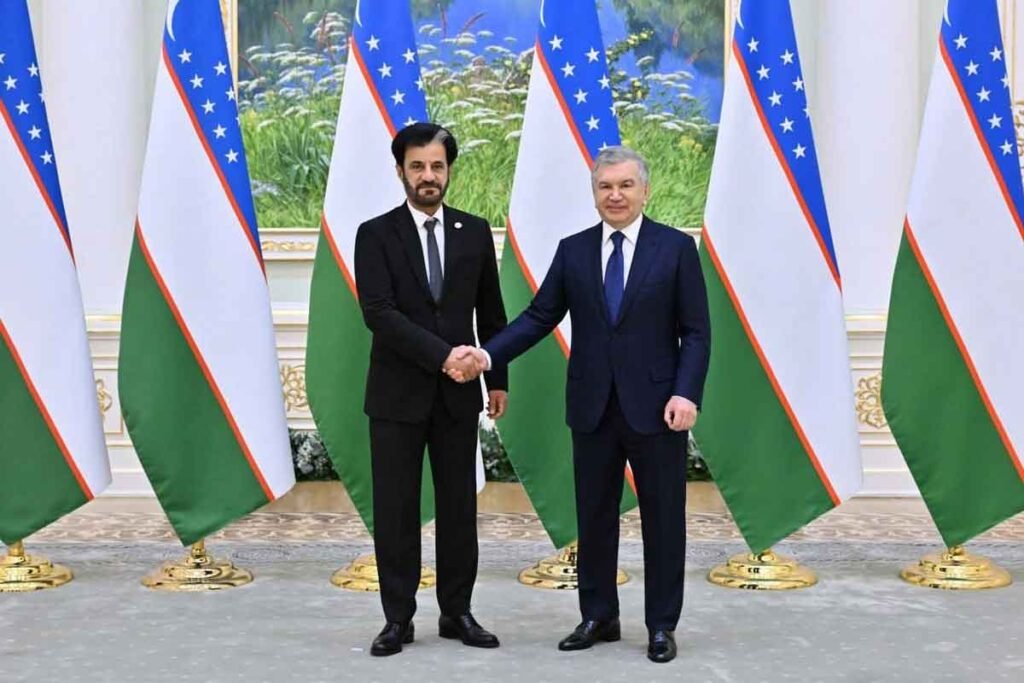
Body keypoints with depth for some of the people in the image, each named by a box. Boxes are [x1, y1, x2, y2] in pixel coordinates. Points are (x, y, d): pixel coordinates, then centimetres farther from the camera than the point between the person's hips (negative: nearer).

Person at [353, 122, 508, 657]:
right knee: (395, 509, 2)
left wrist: (498, 379, 9)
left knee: (459, 505, 7)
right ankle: (398, 618, 12)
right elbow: (378, 313, -14)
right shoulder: (375, 234, -3)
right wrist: (441, 355, -21)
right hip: (398, 393, -2)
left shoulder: (475, 232, 6)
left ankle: (457, 612, 18)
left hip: (457, 393, 2)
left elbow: (491, 312, 11)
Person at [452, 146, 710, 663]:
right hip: (592, 407, 3)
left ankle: (662, 625, 17)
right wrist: (488, 355, -10)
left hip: (655, 406, -3)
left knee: (662, 518, 5)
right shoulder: (573, 250, 7)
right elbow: (539, 317, 3)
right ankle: (598, 617, 24)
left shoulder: (676, 247, -1)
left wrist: (686, 393, -15)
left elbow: (696, 331, -3)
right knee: (594, 517, 11)